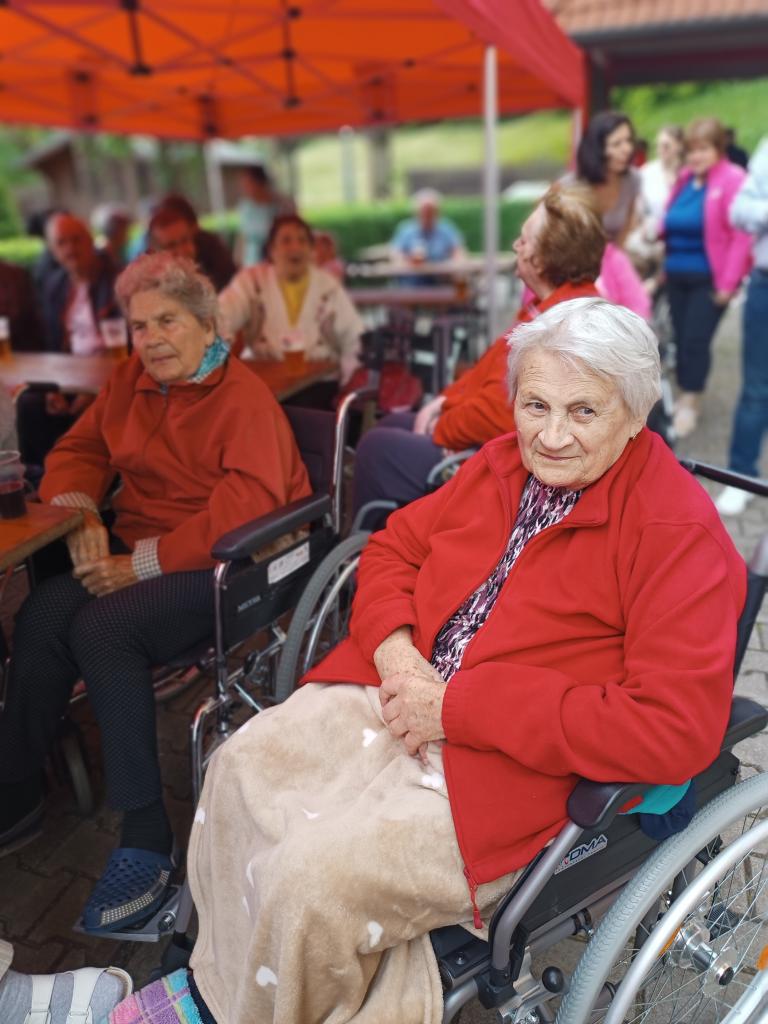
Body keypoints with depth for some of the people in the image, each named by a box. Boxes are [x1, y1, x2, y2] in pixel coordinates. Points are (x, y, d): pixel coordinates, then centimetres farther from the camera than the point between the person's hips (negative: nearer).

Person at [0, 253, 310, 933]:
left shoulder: (244, 397, -11)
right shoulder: (132, 380, 12)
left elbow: (248, 500, -22)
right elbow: (79, 450, 17)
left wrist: (144, 563, -22)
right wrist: (81, 514, -5)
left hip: (222, 565, -6)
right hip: (135, 550, 7)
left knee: (103, 629, -29)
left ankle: (146, 839, -17)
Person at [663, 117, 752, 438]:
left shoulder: (733, 179, -10)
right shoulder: (684, 178, 11)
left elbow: (742, 236, -13)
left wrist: (728, 282, -16)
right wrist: (664, 265, 8)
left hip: (709, 277, -6)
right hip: (677, 274, 6)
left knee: (696, 339, -4)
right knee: (681, 338, 10)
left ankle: (690, 404, 8)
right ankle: (683, 397, 24)